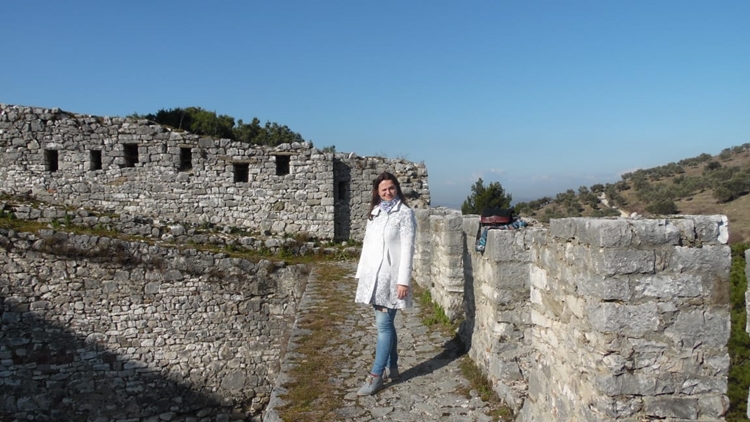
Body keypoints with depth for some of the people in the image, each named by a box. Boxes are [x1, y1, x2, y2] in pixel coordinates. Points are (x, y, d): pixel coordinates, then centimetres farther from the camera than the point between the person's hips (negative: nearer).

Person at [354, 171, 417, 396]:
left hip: (390, 276, -6)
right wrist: (361, 273, 14)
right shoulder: (375, 212, 14)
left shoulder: (405, 213, -6)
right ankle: (392, 367, 25)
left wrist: (403, 280, -16)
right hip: (373, 275, 6)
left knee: (384, 324, -5)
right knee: (385, 323, 13)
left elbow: (407, 249, -11)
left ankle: (376, 376, 0)